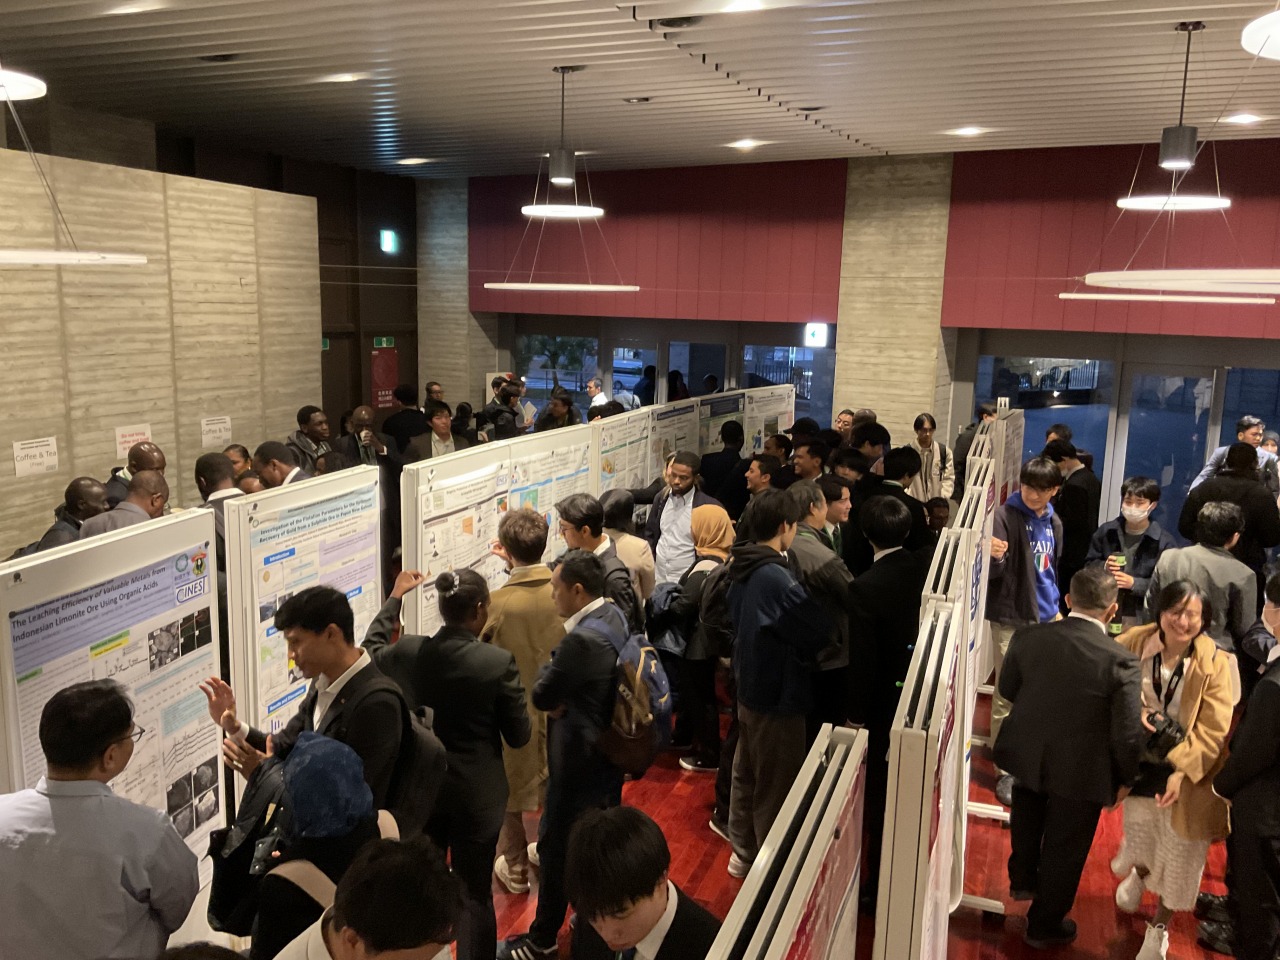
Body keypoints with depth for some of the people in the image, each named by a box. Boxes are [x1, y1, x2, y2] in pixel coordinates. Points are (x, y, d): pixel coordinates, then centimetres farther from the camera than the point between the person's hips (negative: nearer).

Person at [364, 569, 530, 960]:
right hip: (476, 795, -3)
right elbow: (519, 736, -12)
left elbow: (371, 650, 13)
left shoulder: (408, 652, -12)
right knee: (475, 893, 12)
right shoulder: (499, 662, -21)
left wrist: (394, 597, 19)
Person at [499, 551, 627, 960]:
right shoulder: (614, 615, -2)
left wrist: (553, 682, -6)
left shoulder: (582, 639, -31)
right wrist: (563, 701, -12)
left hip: (581, 758, -9)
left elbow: (541, 695, -22)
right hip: (612, 750, 9)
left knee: (557, 847, 7)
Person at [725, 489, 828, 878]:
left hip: (749, 686, 9)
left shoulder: (742, 569, 0)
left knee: (746, 773, 22)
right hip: (778, 696, -9)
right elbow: (819, 631, -23)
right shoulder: (775, 578, -28)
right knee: (776, 787, 8)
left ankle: (743, 852, 38)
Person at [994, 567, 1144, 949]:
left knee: (1029, 820, 33)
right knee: (1064, 849, 19)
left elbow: (1007, 689, 2)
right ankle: (1044, 926, 38)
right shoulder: (1121, 662, -24)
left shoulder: (1028, 637, -15)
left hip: (1026, 757, 3)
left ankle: (1023, 878, 53)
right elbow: (1128, 734, -18)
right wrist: (1125, 779, 0)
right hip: (1081, 773, -3)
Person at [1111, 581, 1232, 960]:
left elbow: (1212, 730, -19)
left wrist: (1181, 771, -28)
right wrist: (1134, 708, -19)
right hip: (1141, 761, 2)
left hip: (1188, 771, -2)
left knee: (1179, 851, 12)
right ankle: (1138, 875, 60)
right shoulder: (1134, 642, -14)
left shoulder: (1215, 664, -20)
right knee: (1139, 829, 24)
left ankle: (1160, 926, 37)